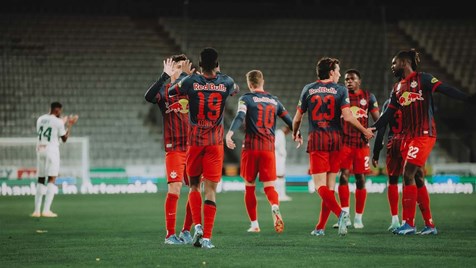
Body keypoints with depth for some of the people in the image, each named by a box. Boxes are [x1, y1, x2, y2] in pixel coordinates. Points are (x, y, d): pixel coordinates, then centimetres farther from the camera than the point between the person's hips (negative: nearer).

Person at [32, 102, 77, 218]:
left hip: (40, 150, 6)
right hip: (52, 150, -6)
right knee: (52, 179, -5)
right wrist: (70, 125, 14)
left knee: (41, 180, 12)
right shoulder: (58, 122, -6)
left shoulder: (40, 119, 12)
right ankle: (46, 210, -15)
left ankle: (37, 210, 6)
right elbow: (64, 139, 2)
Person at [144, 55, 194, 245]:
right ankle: (170, 235, -8)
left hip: (193, 148, 5)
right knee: (174, 188, -12)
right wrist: (165, 76, -29)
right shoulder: (165, 90, -1)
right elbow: (149, 97, -21)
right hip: (174, 149, -5)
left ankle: (186, 232, 16)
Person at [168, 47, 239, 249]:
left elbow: (169, 92, 10)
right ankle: (207, 237, -7)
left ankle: (197, 226, -2)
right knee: (211, 190, -1)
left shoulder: (191, 81, -7)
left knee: (194, 185, 16)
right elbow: (235, 90, 23)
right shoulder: (226, 82, -3)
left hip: (195, 141, 0)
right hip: (216, 142, 0)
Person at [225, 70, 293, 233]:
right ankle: (275, 207, -31)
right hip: (269, 148, 3)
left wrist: (229, 134, -31)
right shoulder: (274, 101, 13)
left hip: (251, 147, -2)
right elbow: (289, 121, 15)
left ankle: (254, 224, 11)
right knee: (269, 186, 2)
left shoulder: (246, 99, 0)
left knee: (249, 187, 10)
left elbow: (240, 117, -18)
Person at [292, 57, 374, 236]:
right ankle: (320, 227, 9)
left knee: (320, 185, -7)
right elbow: (347, 116, -8)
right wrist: (365, 131, 5)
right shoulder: (340, 90, 2)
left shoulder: (308, 89, 6)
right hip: (335, 138, 1)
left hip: (316, 139, -1)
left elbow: (297, 117, 10)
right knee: (330, 185, 9)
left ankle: (340, 212, -31)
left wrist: (296, 134, 30)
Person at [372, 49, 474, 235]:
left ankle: (408, 223, -12)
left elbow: (445, 90, -13)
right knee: (417, 179, 7)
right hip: (408, 136, 7)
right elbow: (388, 115, 19)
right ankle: (429, 225, 12)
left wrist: (469, 99, -23)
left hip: (424, 134, -7)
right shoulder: (397, 88, 17)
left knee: (408, 174, -14)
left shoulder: (422, 79, -5)